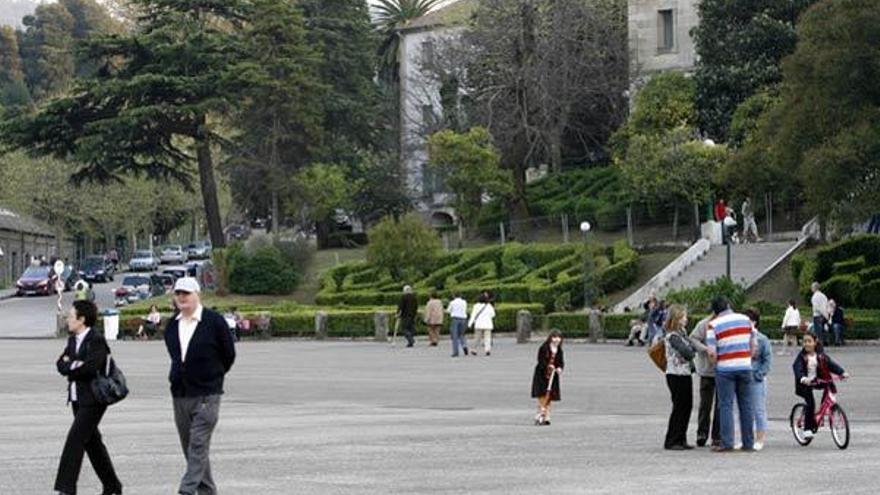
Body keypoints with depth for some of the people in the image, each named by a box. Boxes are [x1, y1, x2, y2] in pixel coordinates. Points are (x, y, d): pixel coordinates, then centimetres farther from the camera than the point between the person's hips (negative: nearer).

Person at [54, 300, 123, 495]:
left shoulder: (96, 341, -13)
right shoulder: (73, 340, 13)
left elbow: (91, 367, -24)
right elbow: (61, 364, 6)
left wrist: (70, 366, -9)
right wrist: (76, 366, -12)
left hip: (93, 400, -9)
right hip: (77, 398, 9)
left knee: (75, 440, -13)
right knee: (91, 442, 14)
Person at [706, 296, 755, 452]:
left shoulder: (713, 325, -5)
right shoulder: (745, 319, 5)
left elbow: (712, 353, -10)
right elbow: (753, 344, 9)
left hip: (725, 369, -3)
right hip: (745, 366, 3)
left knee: (726, 405, 0)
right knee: (746, 405, 8)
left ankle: (727, 442, -5)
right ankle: (748, 443, 9)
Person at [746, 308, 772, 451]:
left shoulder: (762, 339, -5)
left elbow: (768, 359, -4)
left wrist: (760, 374, -12)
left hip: (756, 380, -5)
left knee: (759, 410, 1)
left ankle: (760, 440, 7)